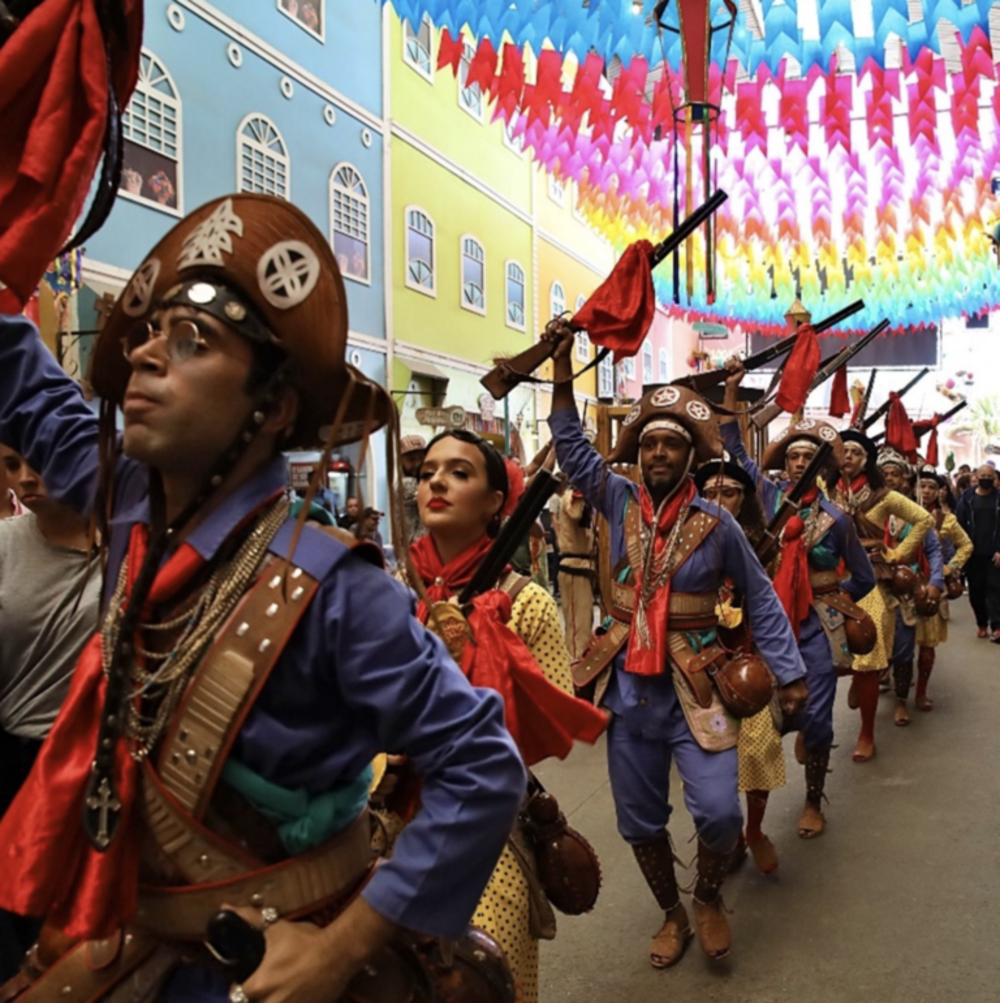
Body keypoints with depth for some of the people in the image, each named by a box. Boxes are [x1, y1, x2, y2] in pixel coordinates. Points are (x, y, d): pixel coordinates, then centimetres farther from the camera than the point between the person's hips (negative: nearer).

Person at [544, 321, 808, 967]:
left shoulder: (715, 524, -6)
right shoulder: (620, 503, 0)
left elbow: (760, 598, 1)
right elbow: (572, 445, 1)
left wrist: (790, 672, -2)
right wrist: (563, 365, -4)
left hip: (695, 693, -2)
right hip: (629, 691, 3)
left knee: (718, 813, -11)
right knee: (641, 824, 13)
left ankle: (710, 897, 23)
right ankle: (672, 916, 39)